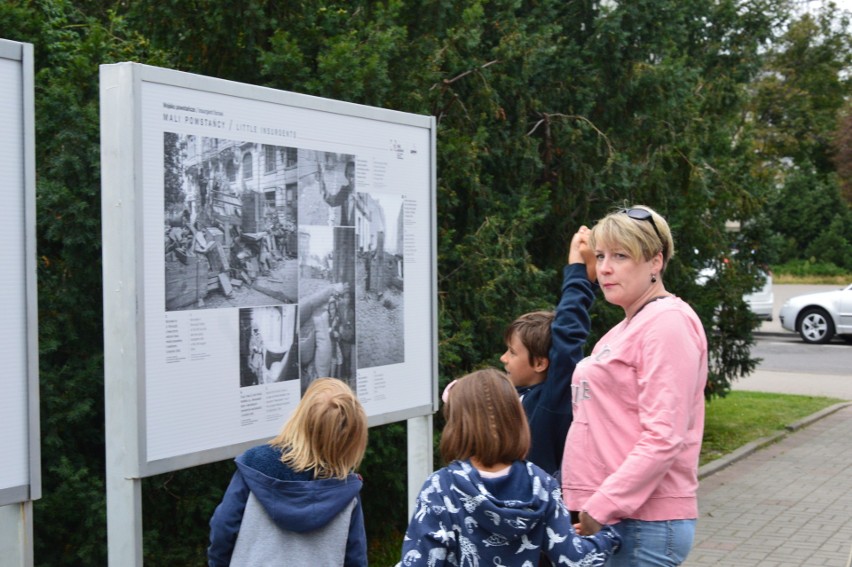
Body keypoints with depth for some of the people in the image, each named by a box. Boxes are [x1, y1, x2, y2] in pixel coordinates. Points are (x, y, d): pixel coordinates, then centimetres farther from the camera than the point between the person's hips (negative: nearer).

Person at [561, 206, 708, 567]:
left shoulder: (668, 323, -11)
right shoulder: (627, 327, 17)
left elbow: (663, 438, -19)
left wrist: (602, 507, -19)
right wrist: (589, 507, 15)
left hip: (643, 525, -9)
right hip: (604, 521, 9)